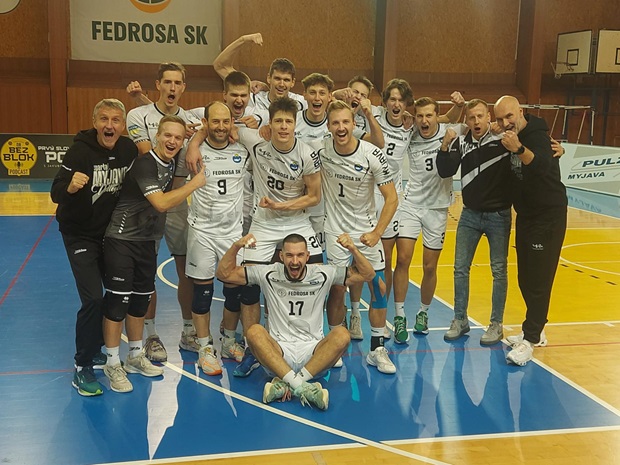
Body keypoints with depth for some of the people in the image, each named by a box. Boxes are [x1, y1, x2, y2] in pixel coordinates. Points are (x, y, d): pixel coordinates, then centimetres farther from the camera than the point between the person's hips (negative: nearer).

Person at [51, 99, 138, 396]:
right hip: (81, 235, -6)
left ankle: (94, 349, 33)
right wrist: (71, 185, -45)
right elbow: (56, 194, -26)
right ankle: (82, 368, -2)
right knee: (93, 299, -15)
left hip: (112, 232, 6)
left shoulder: (129, 150, -7)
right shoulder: (81, 151, -21)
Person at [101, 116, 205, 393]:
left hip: (147, 241, 8)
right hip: (122, 239, -8)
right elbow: (161, 203, -29)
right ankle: (113, 364, 9)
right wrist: (194, 184, -22)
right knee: (117, 301, -3)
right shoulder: (145, 164, -20)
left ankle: (136, 357, 28)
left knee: (140, 301, 15)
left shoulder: (171, 162, 3)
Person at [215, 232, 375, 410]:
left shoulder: (322, 275, 1)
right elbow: (224, 273, 2)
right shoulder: (268, 274, 1)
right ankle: (301, 386, -41)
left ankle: (285, 384, -34)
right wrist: (236, 246, -13)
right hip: (278, 352, 0)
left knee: (342, 334, -29)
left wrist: (352, 249, -14)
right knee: (254, 332, -30)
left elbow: (367, 275, 2)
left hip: (313, 353, 1)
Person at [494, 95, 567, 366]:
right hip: (526, 216, 9)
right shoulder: (511, 137, 4)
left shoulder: (537, 136, -21)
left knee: (538, 280, -7)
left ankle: (530, 341, -2)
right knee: (525, 279, 14)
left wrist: (519, 149, -59)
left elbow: (542, 165, -40)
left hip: (548, 216, -9)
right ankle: (534, 330, 28)